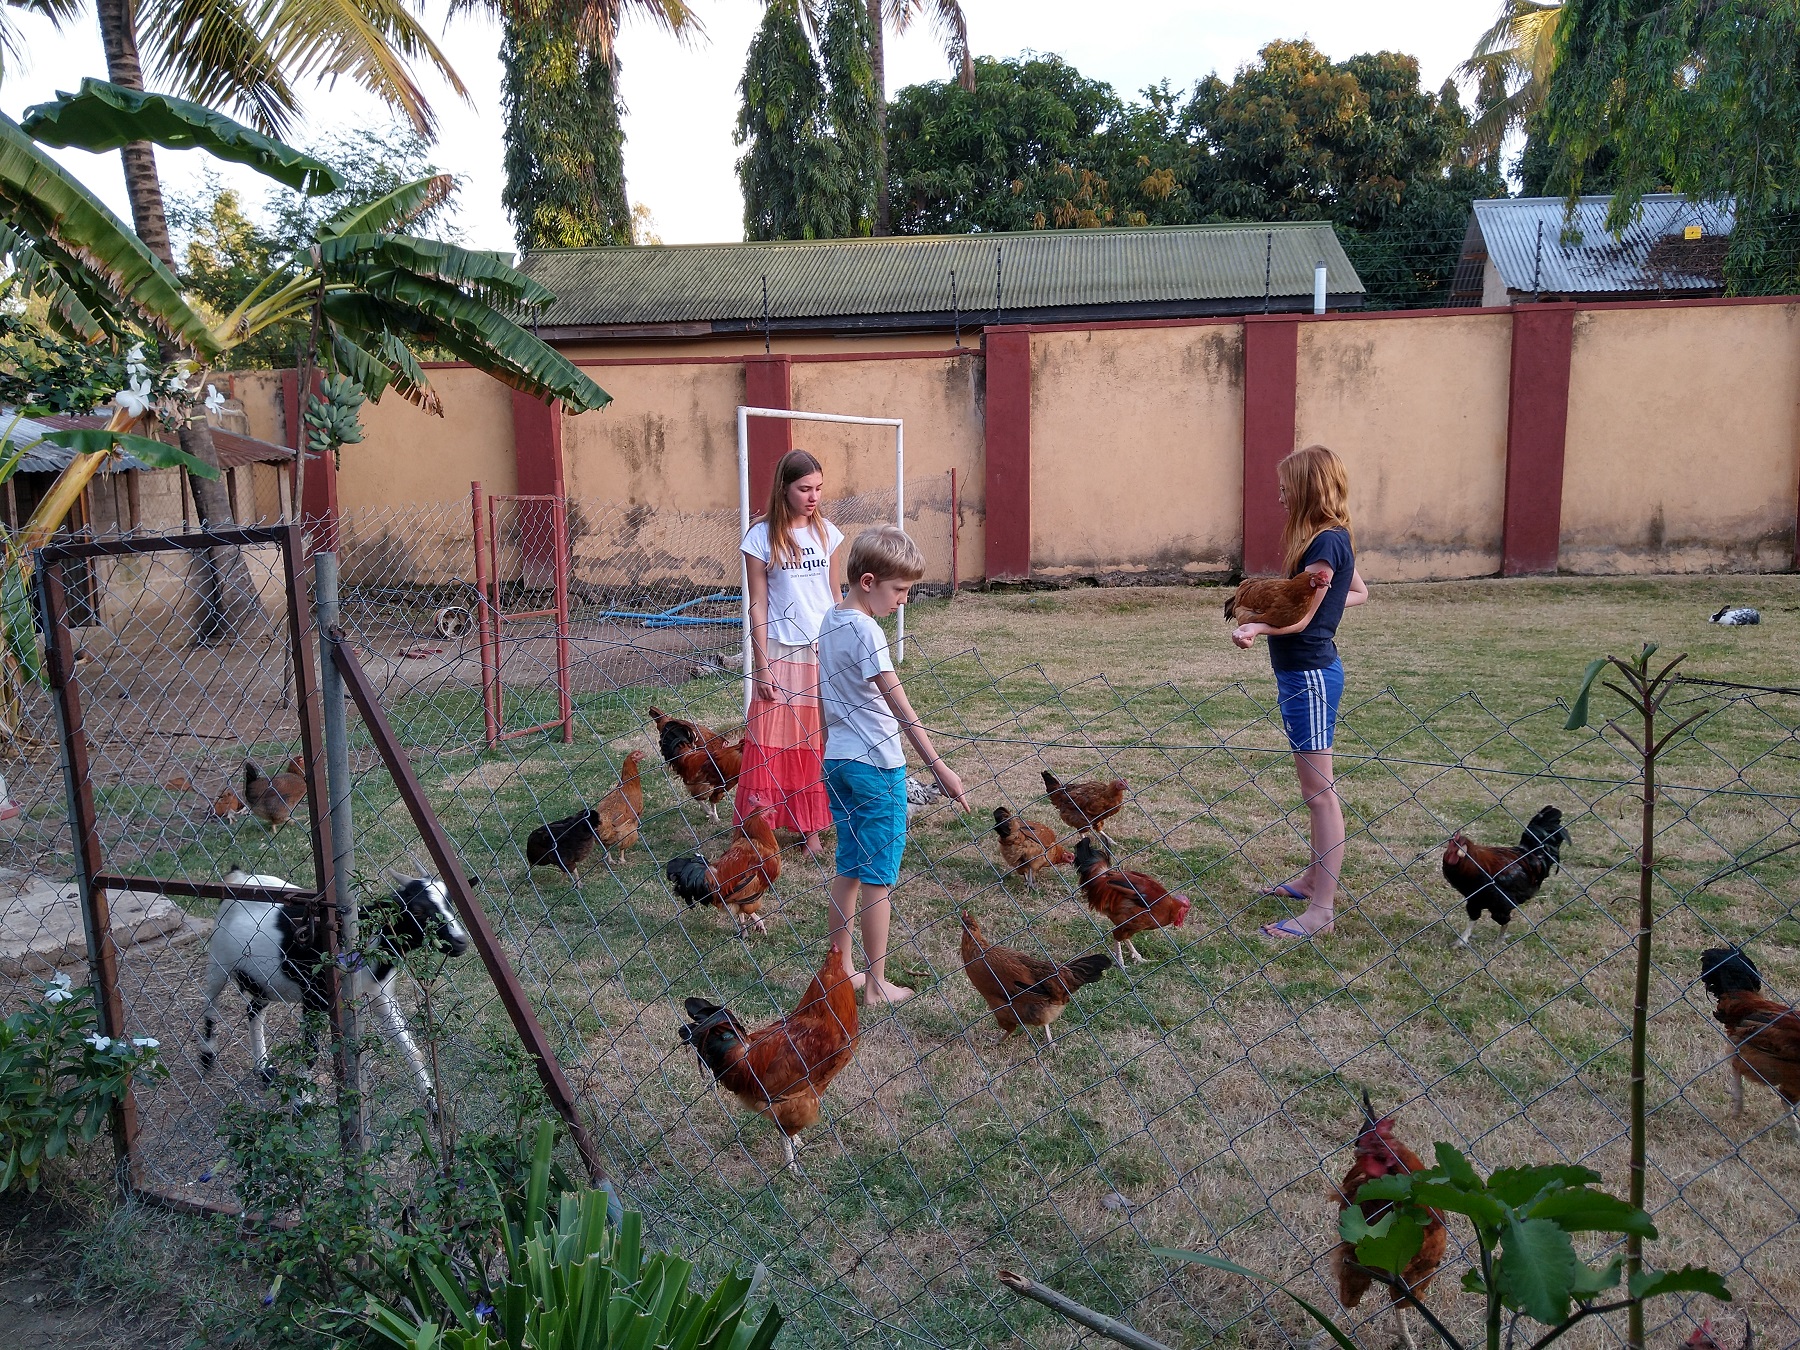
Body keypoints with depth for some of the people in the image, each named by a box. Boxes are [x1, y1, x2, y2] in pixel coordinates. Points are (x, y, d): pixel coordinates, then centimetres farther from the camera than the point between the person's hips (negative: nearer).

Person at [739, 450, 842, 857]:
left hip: (826, 651, 3)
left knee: (817, 745, 7)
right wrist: (761, 667, -8)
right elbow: (758, 605, -5)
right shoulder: (762, 536, -6)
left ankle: (812, 830, 16)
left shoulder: (825, 531, 5)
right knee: (772, 746, 0)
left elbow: (834, 595, 11)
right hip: (782, 653, -3)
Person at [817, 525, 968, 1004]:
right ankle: (876, 984, 11)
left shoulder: (829, 622, 7)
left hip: (837, 761, 8)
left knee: (849, 869, 16)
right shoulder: (865, 631, -19)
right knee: (878, 876, 2)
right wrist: (939, 768, -23)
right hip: (876, 767, -8)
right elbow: (900, 707, -23)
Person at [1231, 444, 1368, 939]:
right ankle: (1315, 878, 31)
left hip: (1310, 673, -10)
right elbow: (1359, 592, 25)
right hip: (1303, 671, 10)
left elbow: (1300, 617, -20)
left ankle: (1322, 909, -1)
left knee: (1320, 790, -6)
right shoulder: (1334, 538, 12)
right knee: (1314, 785, 18)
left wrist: (1257, 628, -35)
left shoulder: (1325, 542, -17)